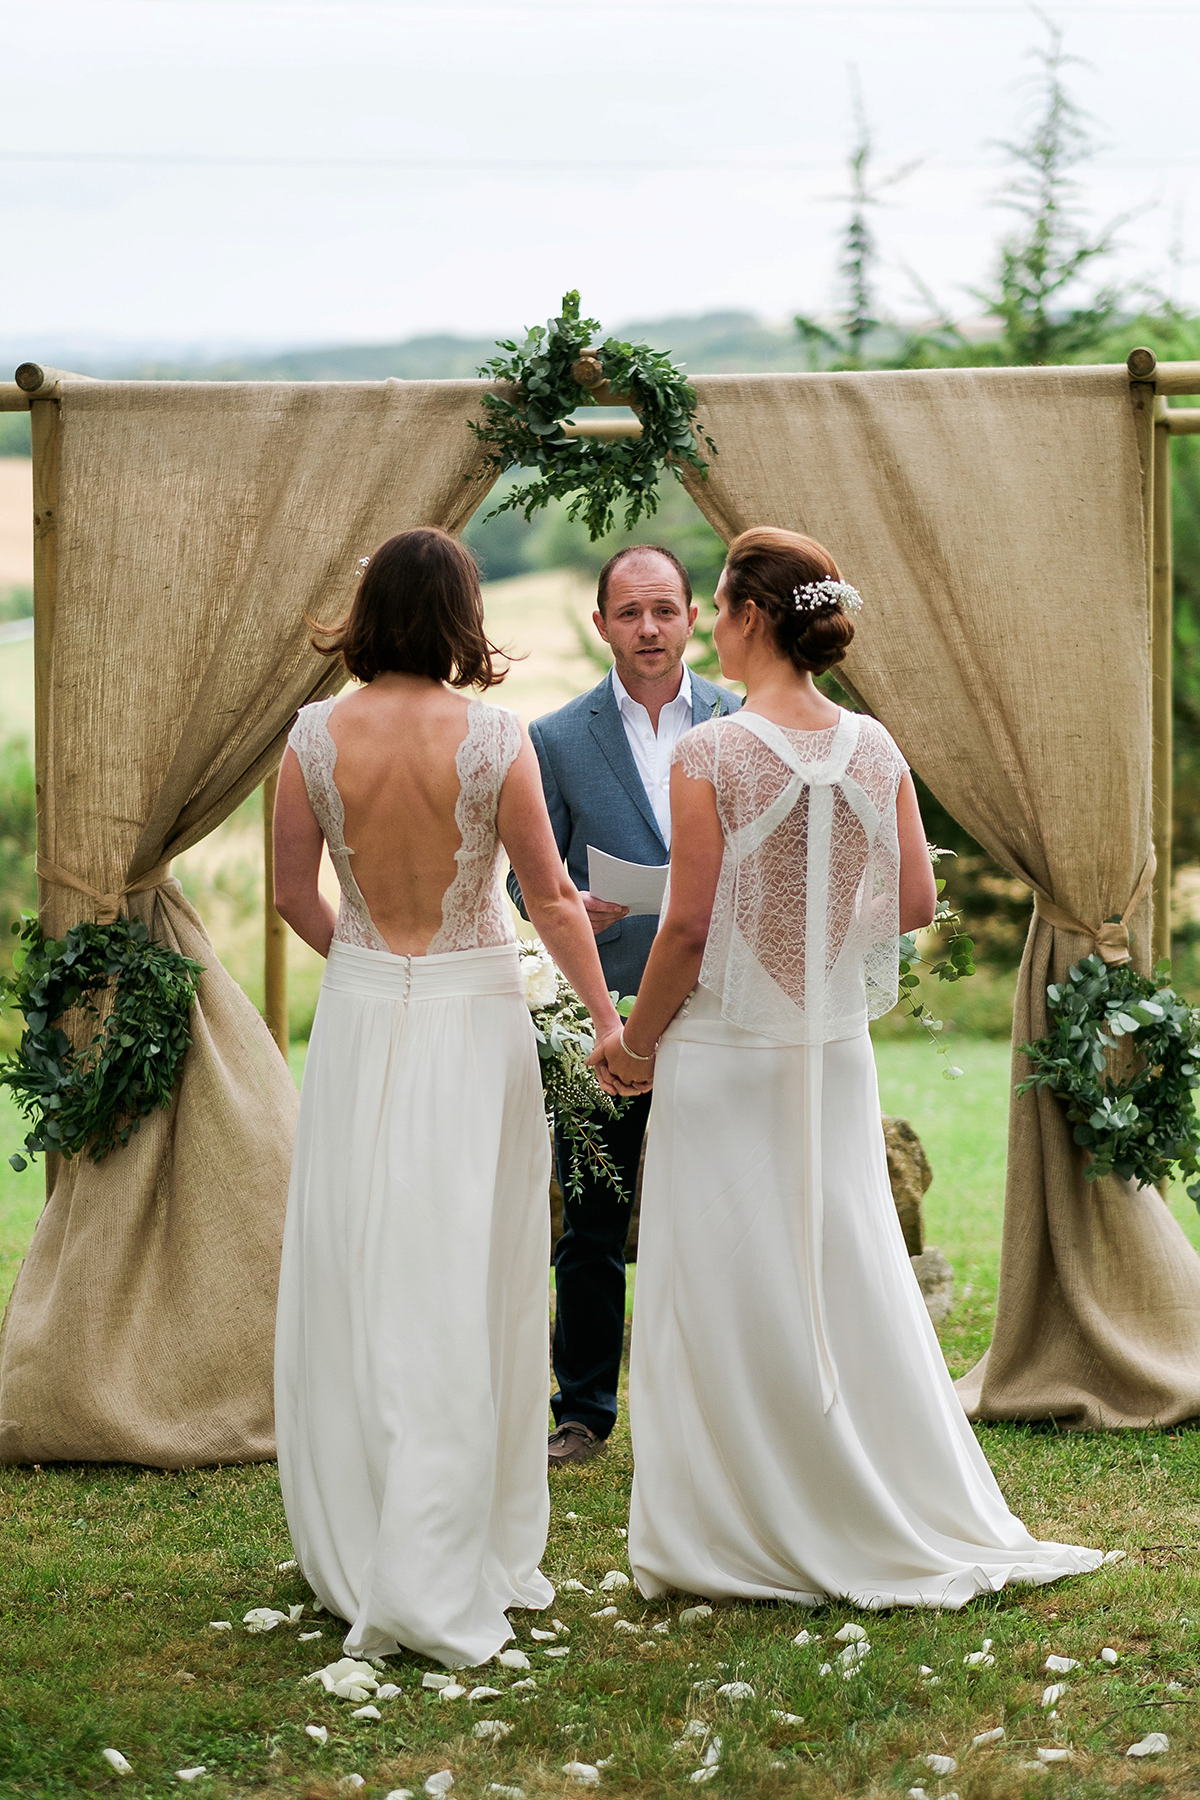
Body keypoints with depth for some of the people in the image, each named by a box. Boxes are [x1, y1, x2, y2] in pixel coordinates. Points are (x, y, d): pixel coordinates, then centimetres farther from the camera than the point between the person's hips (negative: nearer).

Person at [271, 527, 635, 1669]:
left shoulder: (316, 736, -4)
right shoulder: (494, 738, -11)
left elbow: (292, 896, 4)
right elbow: (551, 898, -5)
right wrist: (605, 1014, 8)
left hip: (359, 1017, 2)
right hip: (474, 1017, -2)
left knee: (355, 1284, 11)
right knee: (463, 1291, 2)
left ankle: (354, 1556, 20)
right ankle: (437, 1582, 3)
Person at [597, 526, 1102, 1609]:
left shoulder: (711, 755, -16)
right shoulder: (873, 749, -1)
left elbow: (691, 927, -15)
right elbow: (915, 903, 3)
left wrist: (638, 1040, -1)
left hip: (725, 1049, -5)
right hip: (836, 1047, 5)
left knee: (730, 1288, 5)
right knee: (850, 1275, 14)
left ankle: (744, 1538, 12)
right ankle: (905, 1522, 19)